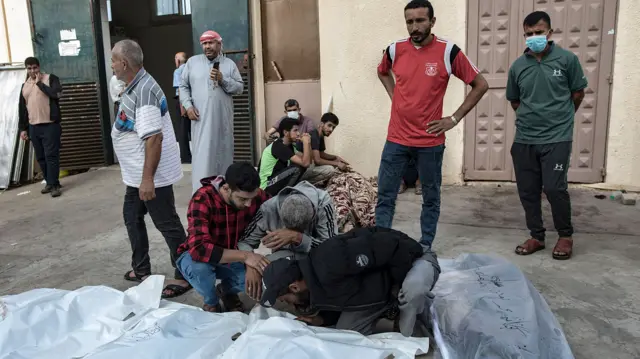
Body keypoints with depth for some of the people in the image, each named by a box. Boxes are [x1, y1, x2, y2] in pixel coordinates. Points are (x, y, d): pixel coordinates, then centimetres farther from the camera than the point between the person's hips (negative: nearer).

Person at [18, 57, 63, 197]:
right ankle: (49, 182, 19)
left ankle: (54, 184, -4)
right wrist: (22, 128, 12)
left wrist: (39, 82, -13)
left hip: (50, 125, -6)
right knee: (40, 157, 9)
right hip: (33, 127, 6)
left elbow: (57, 94, -20)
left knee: (51, 155, -7)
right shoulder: (25, 85, 14)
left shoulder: (51, 78, -1)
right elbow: (22, 108, 16)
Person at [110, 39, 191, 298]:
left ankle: (184, 276, 13)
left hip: (153, 176, -11)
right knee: (132, 218, 21)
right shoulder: (134, 87, 9)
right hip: (136, 174, 11)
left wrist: (148, 179, -30)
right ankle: (141, 270, 36)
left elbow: (154, 137, -30)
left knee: (167, 225, 0)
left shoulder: (144, 91, -23)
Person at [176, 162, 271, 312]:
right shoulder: (203, 200, -32)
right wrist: (244, 256, -45)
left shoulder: (257, 196, -20)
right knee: (200, 267, -37)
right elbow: (199, 249, -42)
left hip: (233, 258, 3)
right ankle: (211, 302, -1)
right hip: (195, 256, -3)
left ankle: (227, 291, 10)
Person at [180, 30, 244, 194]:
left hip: (223, 119, 1)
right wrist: (188, 106, -5)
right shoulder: (192, 62, 8)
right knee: (202, 155, -5)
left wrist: (223, 80, -12)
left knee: (223, 153, 9)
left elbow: (239, 88, 3)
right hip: (201, 118, -1)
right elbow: (183, 86, 9)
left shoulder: (229, 64, 7)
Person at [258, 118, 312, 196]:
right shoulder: (279, 146, -21)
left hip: (275, 181, 10)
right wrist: (306, 143, -18)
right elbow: (305, 163, -26)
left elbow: (308, 161, 7)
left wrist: (308, 143, -3)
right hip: (266, 186, -10)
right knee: (298, 167, -23)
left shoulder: (288, 145, 8)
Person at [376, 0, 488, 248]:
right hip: (396, 139, 2)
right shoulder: (395, 50, 0)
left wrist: (454, 119, -5)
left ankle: (425, 247, 25)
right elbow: (382, 72, 24)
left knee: (431, 198, 10)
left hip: (430, 141, -2)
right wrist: (395, 98, 9)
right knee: (385, 196, 4)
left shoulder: (448, 52, -8)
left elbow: (480, 85, 0)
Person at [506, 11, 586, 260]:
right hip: (524, 139, 3)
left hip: (557, 138, -3)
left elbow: (578, 93, 7)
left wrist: (560, 117, 15)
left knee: (554, 188, -7)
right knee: (527, 190, 6)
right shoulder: (518, 66, 4)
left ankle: (566, 235, 16)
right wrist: (531, 117, 14)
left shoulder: (567, 59, -3)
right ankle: (536, 236, 22)